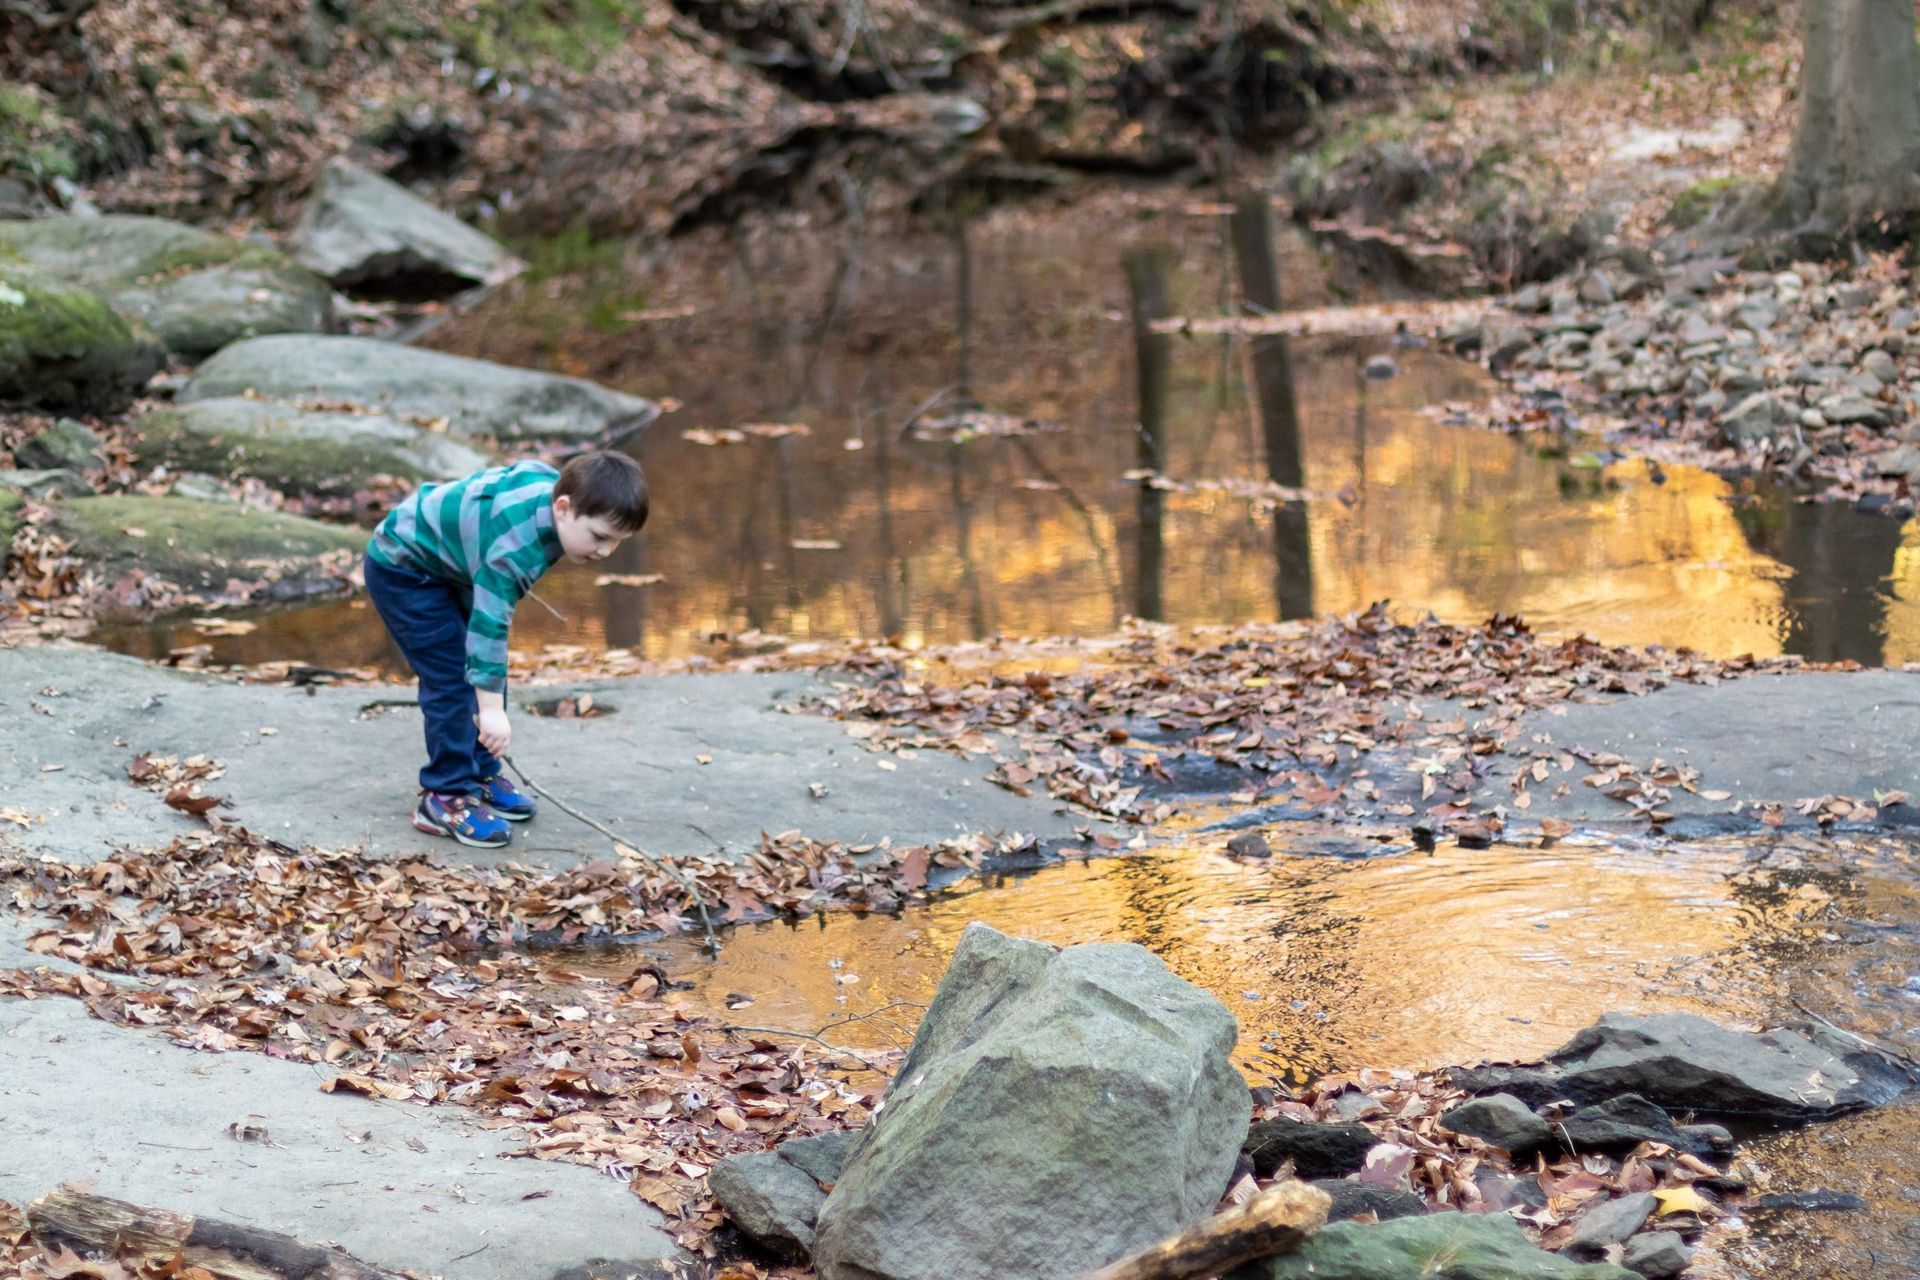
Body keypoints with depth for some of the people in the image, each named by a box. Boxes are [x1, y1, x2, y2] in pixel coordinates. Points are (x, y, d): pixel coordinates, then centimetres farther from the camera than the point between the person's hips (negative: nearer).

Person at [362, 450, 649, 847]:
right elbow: (489, 622, -41)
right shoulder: (516, 543, -39)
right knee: (453, 678, -14)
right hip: (402, 571, -10)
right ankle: (445, 797, -6)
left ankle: (481, 774, 21)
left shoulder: (552, 485, -13)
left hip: (449, 567, 10)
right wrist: (491, 709, -42)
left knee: (485, 675, 10)